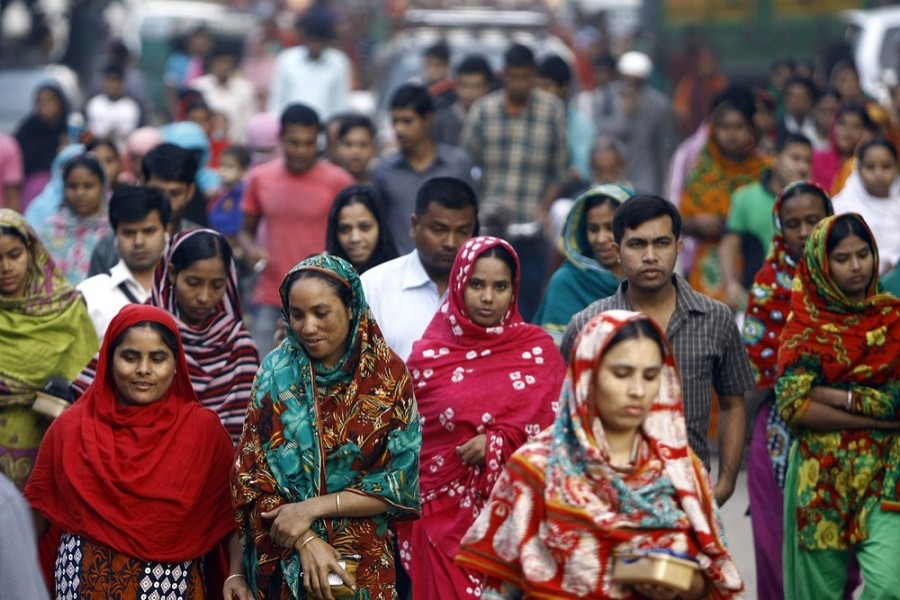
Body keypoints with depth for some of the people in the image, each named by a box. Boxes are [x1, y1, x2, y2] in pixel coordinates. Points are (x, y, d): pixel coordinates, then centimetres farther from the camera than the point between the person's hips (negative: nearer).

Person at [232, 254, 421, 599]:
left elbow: (398, 483, -8)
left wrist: (312, 508, -16)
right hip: (284, 560, 1)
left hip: (364, 561, -1)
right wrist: (306, 541, -16)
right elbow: (251, 474, -5)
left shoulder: (389, 375, -7)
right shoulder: (276, 373, -5)